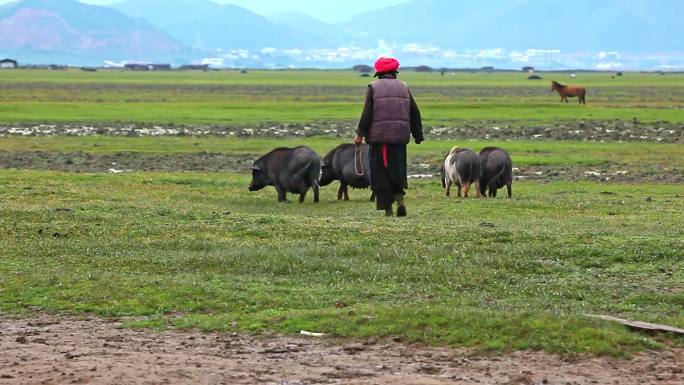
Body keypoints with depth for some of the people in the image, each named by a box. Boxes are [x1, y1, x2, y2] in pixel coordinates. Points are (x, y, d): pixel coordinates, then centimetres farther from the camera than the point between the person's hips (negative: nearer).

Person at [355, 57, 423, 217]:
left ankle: (388, 208, 0)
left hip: (379, 136, -4)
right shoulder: (404, 87, 11)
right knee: (398, 169, 15)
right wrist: (418, 135, 17)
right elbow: (415, 113, 11)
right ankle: (400, 198, -4)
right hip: (400, 137, 4)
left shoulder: (374, 88, -1)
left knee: (381, 172, 3)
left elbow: (367, 114, -8)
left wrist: (360, 134, -4)